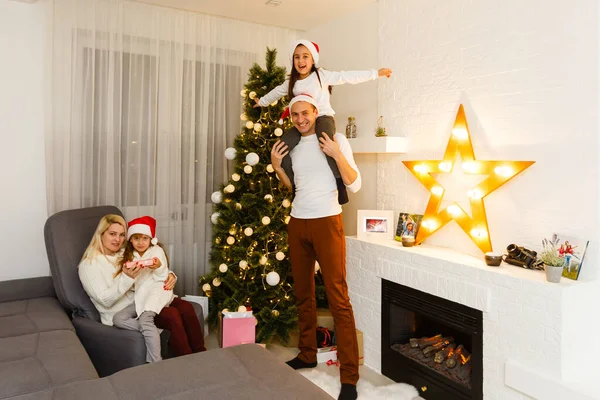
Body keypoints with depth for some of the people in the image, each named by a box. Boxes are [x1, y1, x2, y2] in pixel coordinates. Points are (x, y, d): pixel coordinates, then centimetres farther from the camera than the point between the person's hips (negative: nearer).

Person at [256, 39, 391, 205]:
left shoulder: (322, 75, -1)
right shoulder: (291, 82, 15)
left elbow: (348, 76, -4)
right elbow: (277, 92, 34)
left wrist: (375, 73, -7)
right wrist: (262, 101, 49)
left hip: (323, 117, -5)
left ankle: (340, 183, -35)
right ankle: (296, 185, -7)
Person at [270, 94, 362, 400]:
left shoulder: (336, 139, -5)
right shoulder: (292, 144, 12)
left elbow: (354, 185, -10)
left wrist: (336, 154, -22)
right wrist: (277, 166, 6)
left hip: (326, 222, -6)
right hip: (297, 223, 6)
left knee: (338, 297, -7)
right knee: (303, 293, 14)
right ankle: (307, 354, 30)